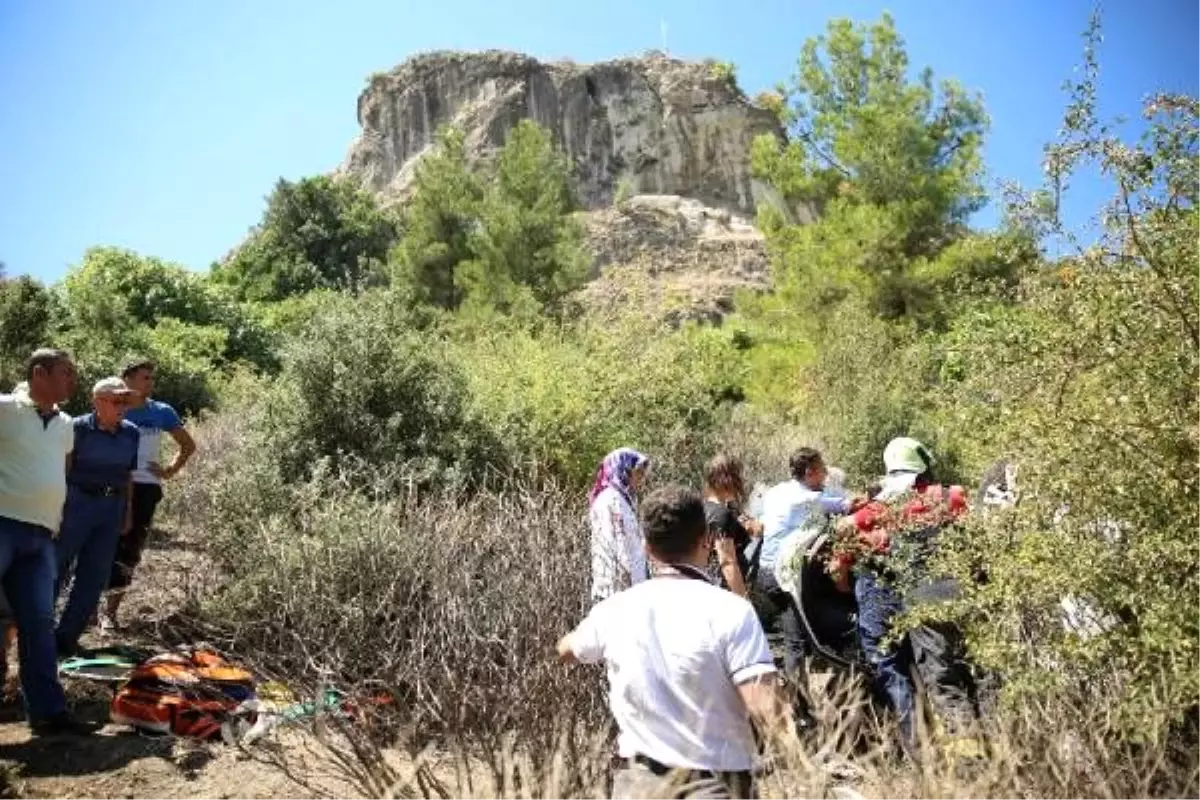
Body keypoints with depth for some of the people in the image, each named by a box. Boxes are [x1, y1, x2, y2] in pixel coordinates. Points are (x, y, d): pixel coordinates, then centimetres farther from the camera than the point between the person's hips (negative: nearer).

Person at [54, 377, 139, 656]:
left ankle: (66, 637, 19)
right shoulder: (79, 428, -11)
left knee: (95, 577, 7)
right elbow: (62, 470, -9)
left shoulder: (131, 433, 4)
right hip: (77, 503, -5)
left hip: (112, 507, 5)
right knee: (55, 569, 3)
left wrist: (128, 510, 12)